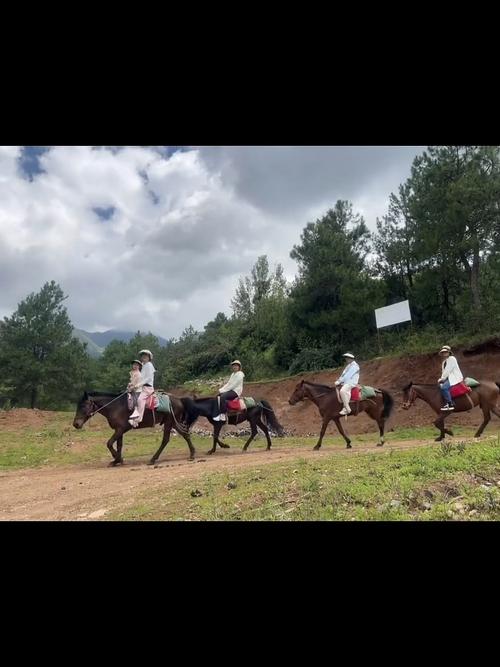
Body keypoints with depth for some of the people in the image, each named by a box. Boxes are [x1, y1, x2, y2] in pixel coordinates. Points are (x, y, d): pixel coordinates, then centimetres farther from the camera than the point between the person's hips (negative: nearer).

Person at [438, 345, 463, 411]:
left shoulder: (451, 359, -10)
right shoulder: (444, 361, 18)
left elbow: (448, 370, -16)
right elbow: (444, 371, 18)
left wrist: (442, 379, -13)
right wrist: (442, 379, 2)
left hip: (455, 378, -10)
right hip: (449, 378, 10)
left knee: (444, 387, -26)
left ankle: (450, 404, -23)